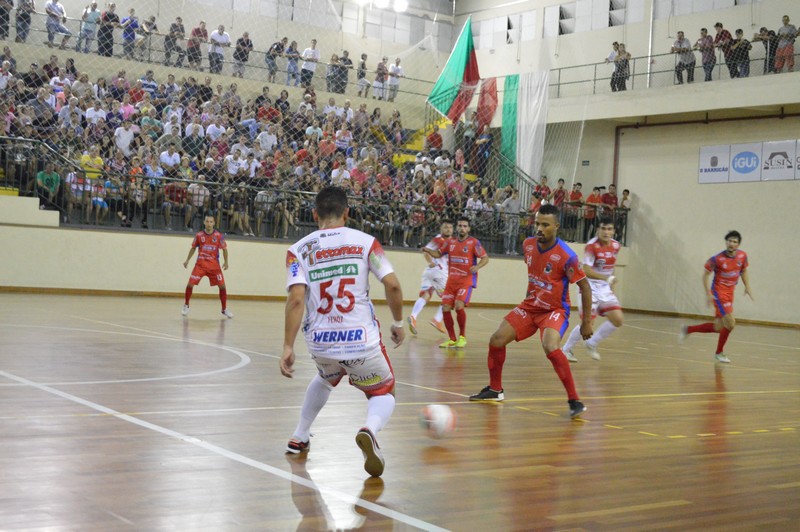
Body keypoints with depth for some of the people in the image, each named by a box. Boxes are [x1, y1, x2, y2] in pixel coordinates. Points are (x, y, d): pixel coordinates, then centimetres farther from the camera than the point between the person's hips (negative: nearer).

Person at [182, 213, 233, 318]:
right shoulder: (199, 235, -2)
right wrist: (187, 260, 8)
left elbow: (224, 249, 4)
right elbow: (193, 248, 13)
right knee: (190, 284, -8)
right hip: (200, 264, 0)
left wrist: (225, 262, -9)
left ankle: (224, 309, 10)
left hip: (214, 265, 0)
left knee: (222, 286, -5)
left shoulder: (219, 236, -5)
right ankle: (186, 306, 13)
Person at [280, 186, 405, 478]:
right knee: (383, 394, 18)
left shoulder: (298, 249, 3)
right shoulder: (365, 241, 1)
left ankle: (299, 438, 38)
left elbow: (296, 299, -10)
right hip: (362, 339, -3)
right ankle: (370, 429, -16)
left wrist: (288, 347, -8)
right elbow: (392, 285, -6)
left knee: (325, 379, 37)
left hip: (320, 342, 3)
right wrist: (398, 323, 9)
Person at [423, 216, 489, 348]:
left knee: (459, 306, -22)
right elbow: (438, 254, 20)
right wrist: (429, 251, 0)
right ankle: (452, 339, 11)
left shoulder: (474, 242, -6)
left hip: (466, 280, -5)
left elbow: (485, 258, -5)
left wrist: (477, 266, -25)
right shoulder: (450, 242, 8)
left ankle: (462, 337, -3)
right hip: (451, 280, 5)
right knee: (445, 308, -3)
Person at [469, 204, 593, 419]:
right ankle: (495, 390, 23)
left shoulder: (566, 256, -23)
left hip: (555, 310, -6)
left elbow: (585, 287, -13)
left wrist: (586, 321, -12)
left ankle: (575, 401, -22)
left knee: (551, 348, -33)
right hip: (530, 305, 6)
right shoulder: (528, 245, -5)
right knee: (496, 340, 0)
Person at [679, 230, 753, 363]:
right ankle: (719, 353, 6)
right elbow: (706, 274, -8)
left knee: (718, 327, 8)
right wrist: (708, 293, -14)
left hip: (730, 293, 7)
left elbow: (744, 271, 16)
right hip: (719, 292, -7)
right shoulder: (717, 259, -17)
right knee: (730, 323, -14)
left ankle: (687, 330, 26)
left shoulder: (742, 256, -1)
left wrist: (747, 287, 3)